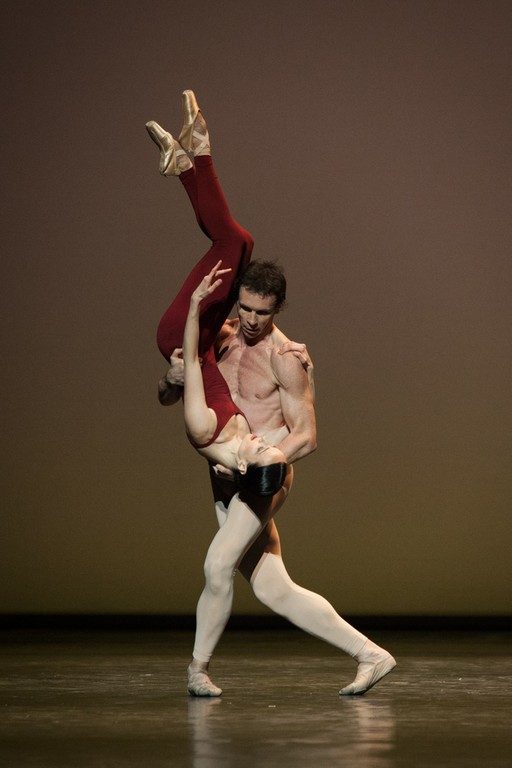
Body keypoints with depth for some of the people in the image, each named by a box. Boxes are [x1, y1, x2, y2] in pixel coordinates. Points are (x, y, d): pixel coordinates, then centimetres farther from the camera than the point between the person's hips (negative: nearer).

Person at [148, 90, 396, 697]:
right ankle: (371, 654, 7)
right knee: (273, 589, 2)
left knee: (218, 566, -21)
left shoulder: (285, 358, -9)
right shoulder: (219, 339, 9)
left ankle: (198, 667, -2)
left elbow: (305, 436, -10)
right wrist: (175, 378, -13)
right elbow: (166, 400, 11)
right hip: (227, 483, 7)